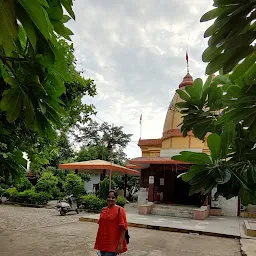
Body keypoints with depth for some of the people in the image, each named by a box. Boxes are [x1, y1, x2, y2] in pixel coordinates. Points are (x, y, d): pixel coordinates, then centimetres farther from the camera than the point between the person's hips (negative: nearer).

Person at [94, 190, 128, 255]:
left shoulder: (120, 210, -9)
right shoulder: (103, 210, 8)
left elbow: (123, 228, -12)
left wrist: (120, 244, -16)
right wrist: (98, 241, 16)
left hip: (112, 244, -6)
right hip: (102, 243, 6)